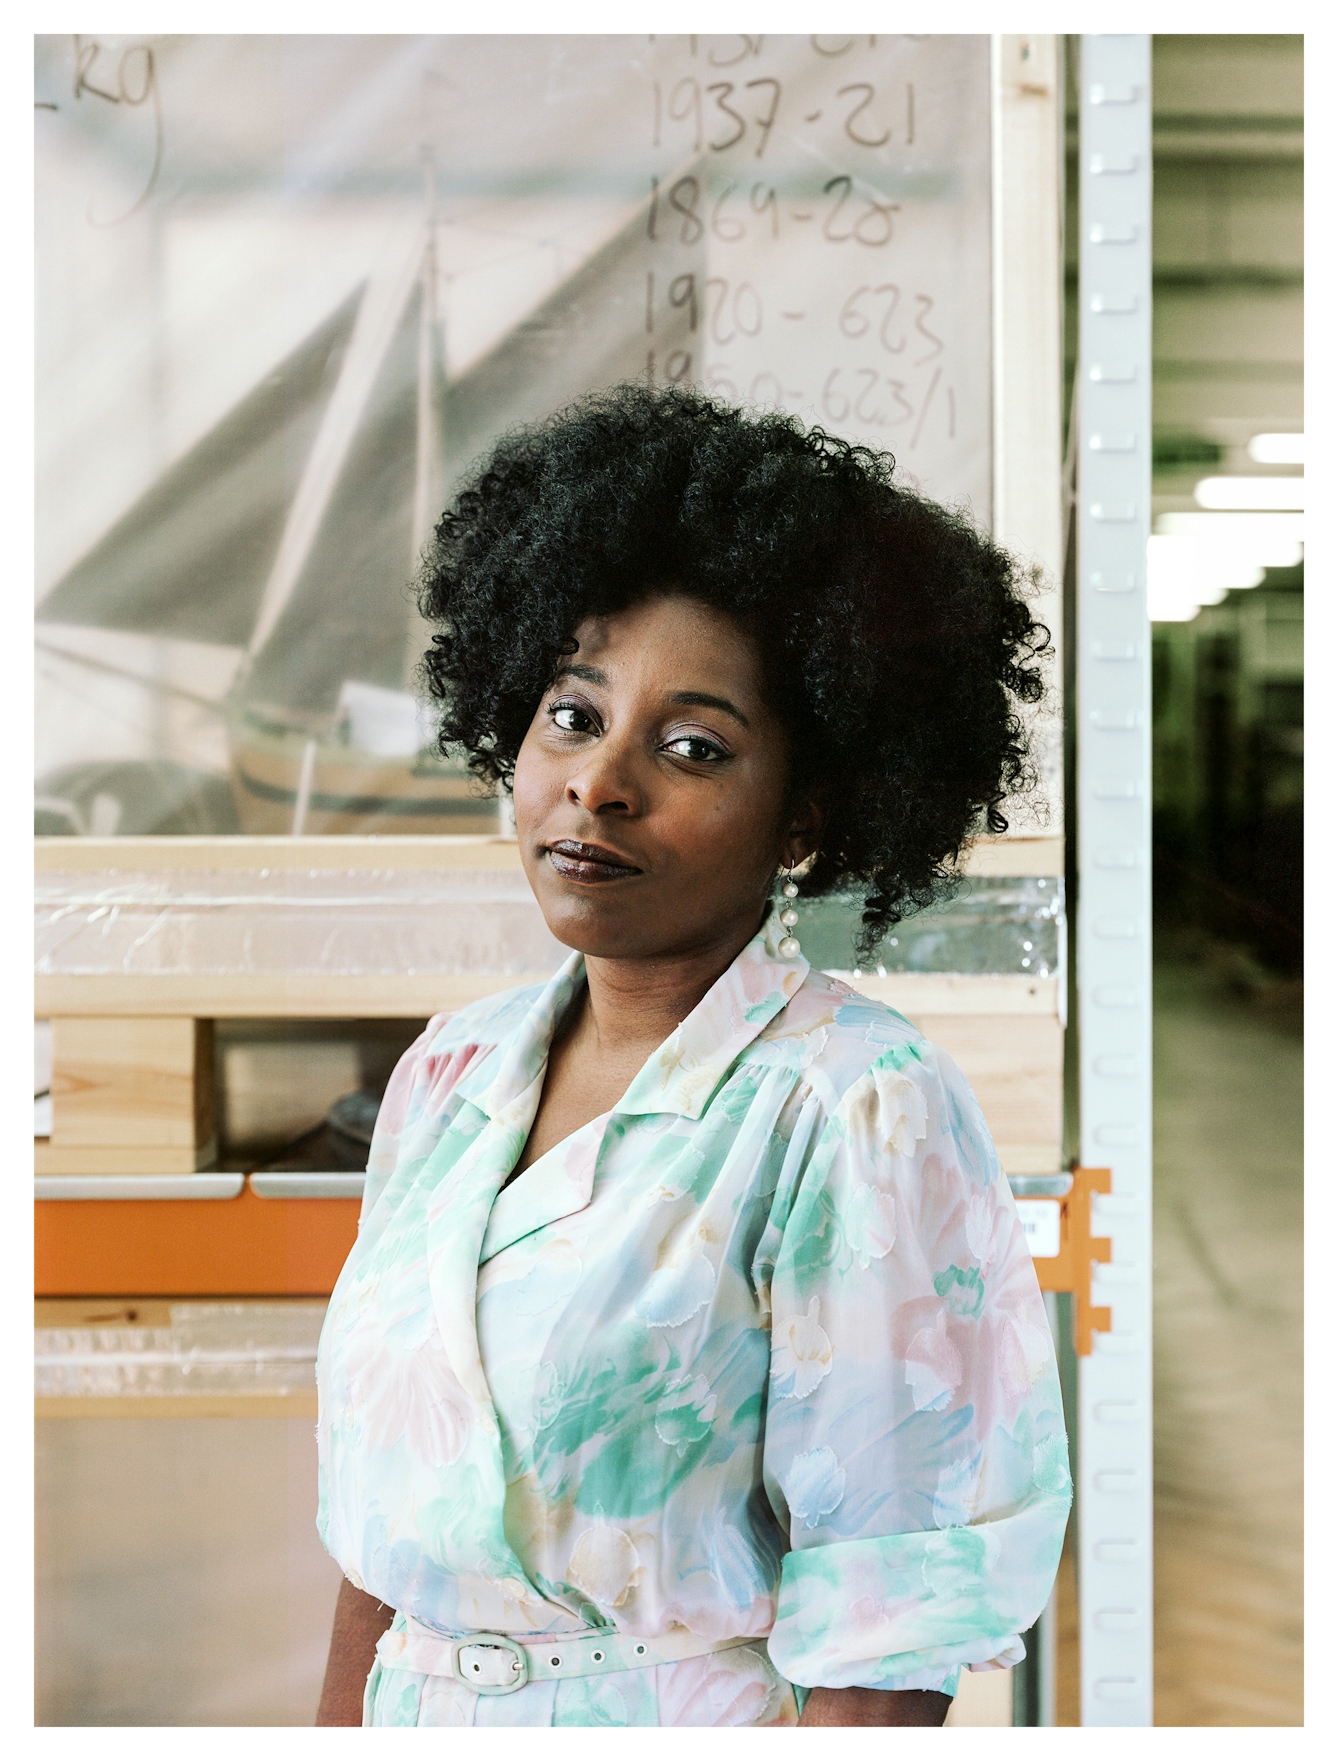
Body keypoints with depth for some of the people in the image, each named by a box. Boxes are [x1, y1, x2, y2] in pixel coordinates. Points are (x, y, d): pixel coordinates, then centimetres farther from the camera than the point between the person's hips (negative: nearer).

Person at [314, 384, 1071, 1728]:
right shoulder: (451, 1067, 2)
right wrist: (338, 1727, 5)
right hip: (420, 1713, 6)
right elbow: (385, 1524, 8)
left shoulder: (864, 1113, -19)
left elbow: (882, 1646, -21)